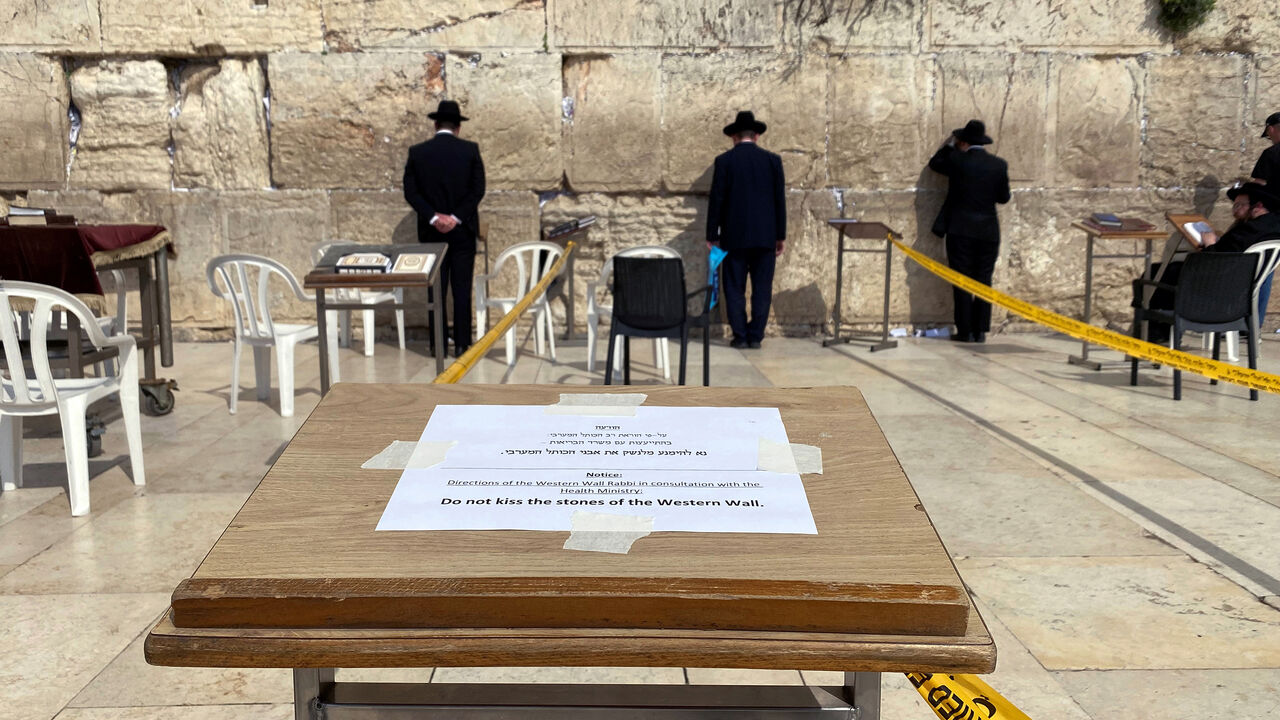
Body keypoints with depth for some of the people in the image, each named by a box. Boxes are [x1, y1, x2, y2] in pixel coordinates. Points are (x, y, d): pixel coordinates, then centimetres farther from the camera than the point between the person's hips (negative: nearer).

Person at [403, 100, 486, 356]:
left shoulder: (417, 152, 0)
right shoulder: (470, 150, -4)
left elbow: (410, 192, -5)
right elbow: (478, 189, -9)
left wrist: (433, 217, -9)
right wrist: (456, 217, -10)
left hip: (431, 232, 1)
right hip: (463, 231, -1)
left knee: (436, 289, 7)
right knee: (462, 288, 5)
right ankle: (462, 344, 6)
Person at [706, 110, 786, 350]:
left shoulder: (724, 160, -1)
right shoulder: (772, 160, 3)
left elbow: (716, 200, -3)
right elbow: (780, 200, 3)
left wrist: (712, 236, 3)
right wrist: (781, 235, 9)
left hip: (734, 236, -1)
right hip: (765, 236, 1)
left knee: (735, 288, 4)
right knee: (762, 289, 6)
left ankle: (740, 336, 3)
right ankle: (755, 336, 5)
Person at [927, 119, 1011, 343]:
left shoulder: (957, 160, -6)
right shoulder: (999, 165, 2)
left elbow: (934, 163, 14)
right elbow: (1004, 198, 10)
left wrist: (950, 144, 22)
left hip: (960, 230, -2)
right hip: (988, 232, 3)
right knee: (983, 281, 8)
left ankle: (965, 331, 2)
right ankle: (980, 331, 9)